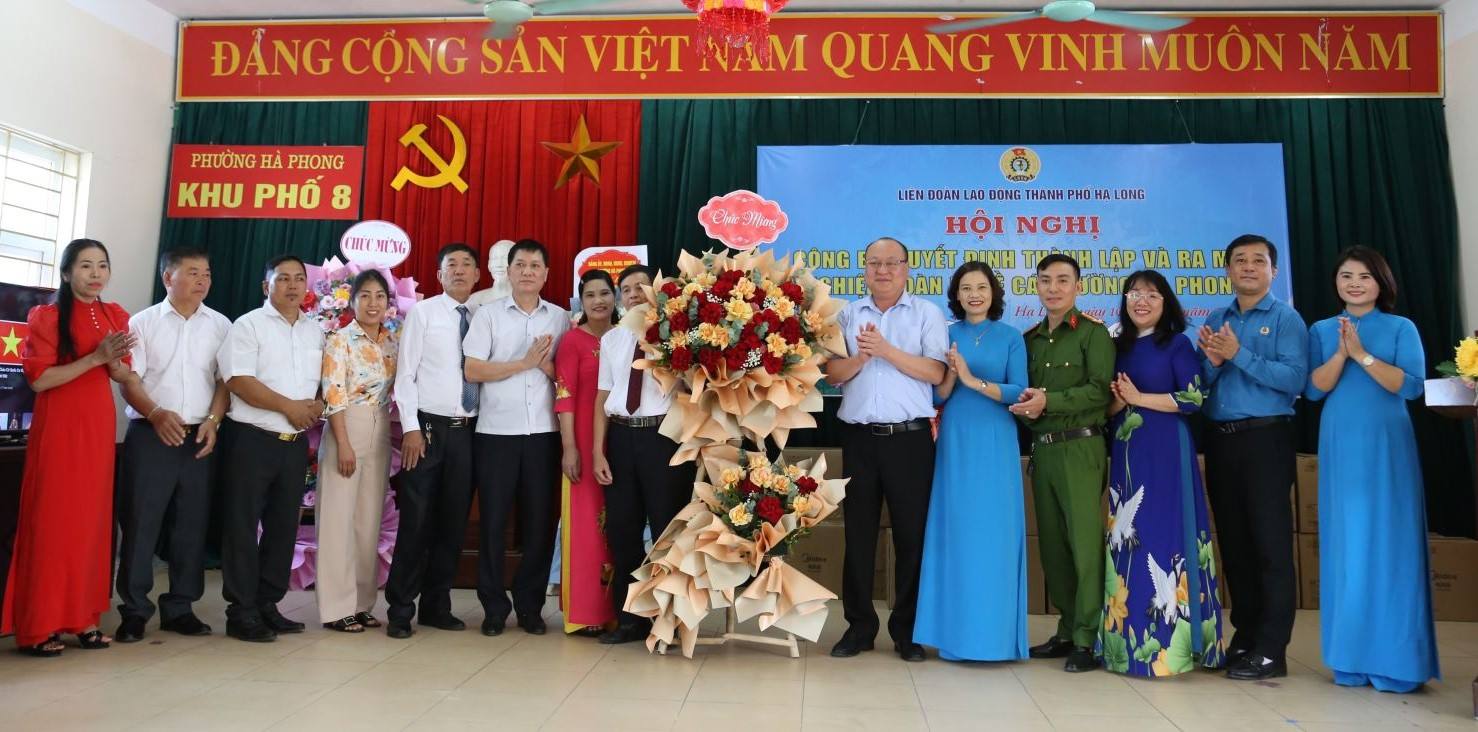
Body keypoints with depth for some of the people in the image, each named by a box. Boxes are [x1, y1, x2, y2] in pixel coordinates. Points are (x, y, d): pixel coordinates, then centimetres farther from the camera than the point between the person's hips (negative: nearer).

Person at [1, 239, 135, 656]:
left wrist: (114, 361, -10)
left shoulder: (115, 317, 10)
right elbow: (39, 379, -13)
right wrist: (94, 357, -21)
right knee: (52, 520, -3)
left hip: (99, 425, 5)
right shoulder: (46, 317, -6)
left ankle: (83, 617, 15)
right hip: (58, 426, -5)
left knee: (92, 519, 7)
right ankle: (38, 626, 5)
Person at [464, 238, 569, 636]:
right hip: (496, 431, -1)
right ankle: (494, 607, 16)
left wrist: (546, 365, -11)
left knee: (540, 521, 5)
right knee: (493, 520, 3)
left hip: (544, 432, 2)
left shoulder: (561, 318, 9)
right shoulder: (488, 314, 4)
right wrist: (524, 362, -9)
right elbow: (473, 370, -5)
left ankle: (530, 606, 18)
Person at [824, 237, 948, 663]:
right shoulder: (848, 315, 12)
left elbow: (935, 373, -7)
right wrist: (860, 357, -13)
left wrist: (886, 350, -14)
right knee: (859, 533, 8)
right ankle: (859, 625, 19)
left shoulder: (927, 313, 4)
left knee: (912, 533, 4)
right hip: (859, 438, 2)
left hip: (910, 438, -2)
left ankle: (907, 630, 16)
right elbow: (833, 374, 5)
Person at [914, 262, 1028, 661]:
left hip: (995, 443, -1)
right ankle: (957, 631, 12)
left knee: (994, 531, -1)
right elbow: (937, 396, 4)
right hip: (956, 441, 2)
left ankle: (993, 632, 9)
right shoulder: (946, 336, 8)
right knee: (956, 530, 3)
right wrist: (951, 373, -15)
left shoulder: (1010, 337, 4)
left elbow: (1020, 393, -5)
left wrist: (974, 380, -16)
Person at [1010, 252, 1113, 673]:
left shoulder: (1093, 334, 0)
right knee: (1052, 544, 9)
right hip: (1042, 449, 6)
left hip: (1079, 449, -6)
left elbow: (1100, 390, -11)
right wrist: (1026, 408, -4)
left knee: (1085, 542, -7)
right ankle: (1067, 631, 18)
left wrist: (1050, 401, -18)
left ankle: (1088, 639, -1)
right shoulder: (1030, 339, 17)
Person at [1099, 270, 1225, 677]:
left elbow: (1193, 398, -10)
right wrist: (1116, 402, -7)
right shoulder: (1117, 347, 14)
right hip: (1126, 453, 5)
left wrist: (1138, 398, -9)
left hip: (1166, 452, -5)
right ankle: (1129, 637, 11)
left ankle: (1170, 642, -1)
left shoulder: (1177, 344, -1)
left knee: (1164, 536, -7)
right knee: (1126, 537, 4)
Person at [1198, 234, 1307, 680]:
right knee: (1233, 542, 11)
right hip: (1220, 442, 5)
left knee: (1270, 543, -3)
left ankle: (1271, 650, 1)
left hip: (1266, 440, -5)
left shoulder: (1285, 319, -1)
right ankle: (1244, 635, 22)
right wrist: (1212, 361, -8)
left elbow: (1295, 379, -14)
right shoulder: (1213, 322, 14)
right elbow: (1200, 386, 11)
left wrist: (1239, 354, -17)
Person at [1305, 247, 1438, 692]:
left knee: (1389, 543, -3)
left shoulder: (1401, 328, 4)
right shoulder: (1321, 331, 10)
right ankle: (1352, 657, 12)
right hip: (1340, 447, 2)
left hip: (1387, 446, -2)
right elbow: (1313, 390, 1)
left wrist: (1363, 355, -15)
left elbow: (1411, 385, -7)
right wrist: (1340, 354, -13)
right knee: (1347, 544, 4)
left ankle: (1395, 659, 4)